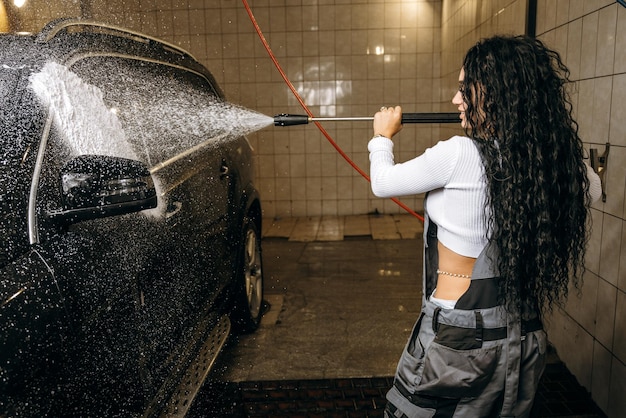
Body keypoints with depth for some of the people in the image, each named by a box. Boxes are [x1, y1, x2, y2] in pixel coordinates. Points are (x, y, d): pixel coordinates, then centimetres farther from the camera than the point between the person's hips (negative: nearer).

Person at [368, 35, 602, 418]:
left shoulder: (462, 154, -23)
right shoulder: (560, 161, -6)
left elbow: (383, 183, -9)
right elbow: (592, 189, 18)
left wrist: (383, 136, 11)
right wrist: (551, 133, 20)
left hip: (458, 338, -6)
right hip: (525, 336, 6)